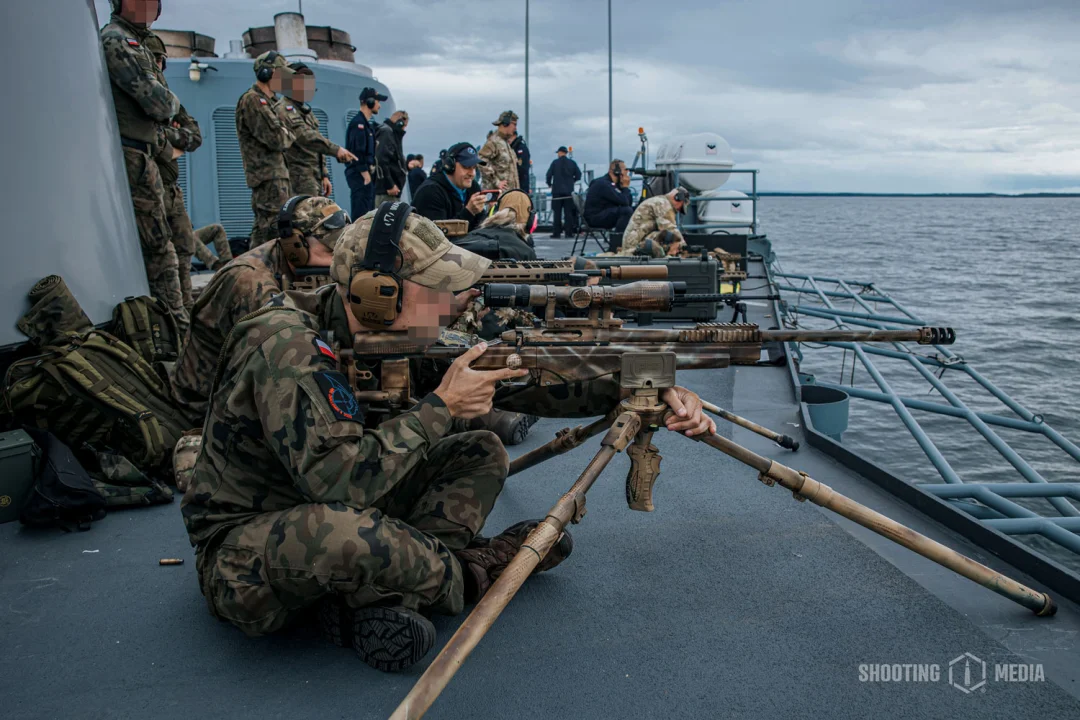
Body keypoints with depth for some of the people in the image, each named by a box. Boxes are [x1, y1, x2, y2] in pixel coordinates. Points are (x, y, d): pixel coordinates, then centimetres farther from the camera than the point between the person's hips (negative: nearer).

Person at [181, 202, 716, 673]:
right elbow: (338, 481, -36)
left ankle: (381, 594, -14)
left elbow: (517, 381, -3)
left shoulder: (402, 336, -6)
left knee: (483, 454, 3)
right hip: (241, 555, -7)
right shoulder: (286, 346, -28)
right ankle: (469, 574, -10)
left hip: (328, 511, 7)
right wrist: (441, 406, -26)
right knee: (339, 532, -42)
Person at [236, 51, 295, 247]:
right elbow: (277, 139, -20)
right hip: (268, 178, -10)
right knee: (273, 230, -13)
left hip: (281, 175, 10)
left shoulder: (271, 101, 20)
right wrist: (290, 134, 0)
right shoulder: (252, 101, -12)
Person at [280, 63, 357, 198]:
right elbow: (305, 136, -27)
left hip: (314, 178, 10)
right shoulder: (285, 109, -11)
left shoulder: (305, 110, 22)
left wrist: (324, 175, 20)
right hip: (299, 179, -10)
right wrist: (335, 149, -37)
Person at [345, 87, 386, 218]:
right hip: (360, 175, -10)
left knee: (368, 213, 11)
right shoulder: (358, 123, -12)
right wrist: (366, 176, -20)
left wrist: (370, 173, 15)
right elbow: (358, 153, -19)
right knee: (362, 214, -11)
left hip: (366, 174, 10)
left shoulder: (367, 123, 19)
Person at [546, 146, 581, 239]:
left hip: (557, 190, -2)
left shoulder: (555, 162, -3)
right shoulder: (572, 163, 3)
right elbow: (578, 174, 1)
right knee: (569, 212, 6)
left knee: (557, 213, 1)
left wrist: (549, 184, 11)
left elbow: (549, 174, -6)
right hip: (569, 191, 2)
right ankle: (569, 233, 4)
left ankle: (556, 233, -2)